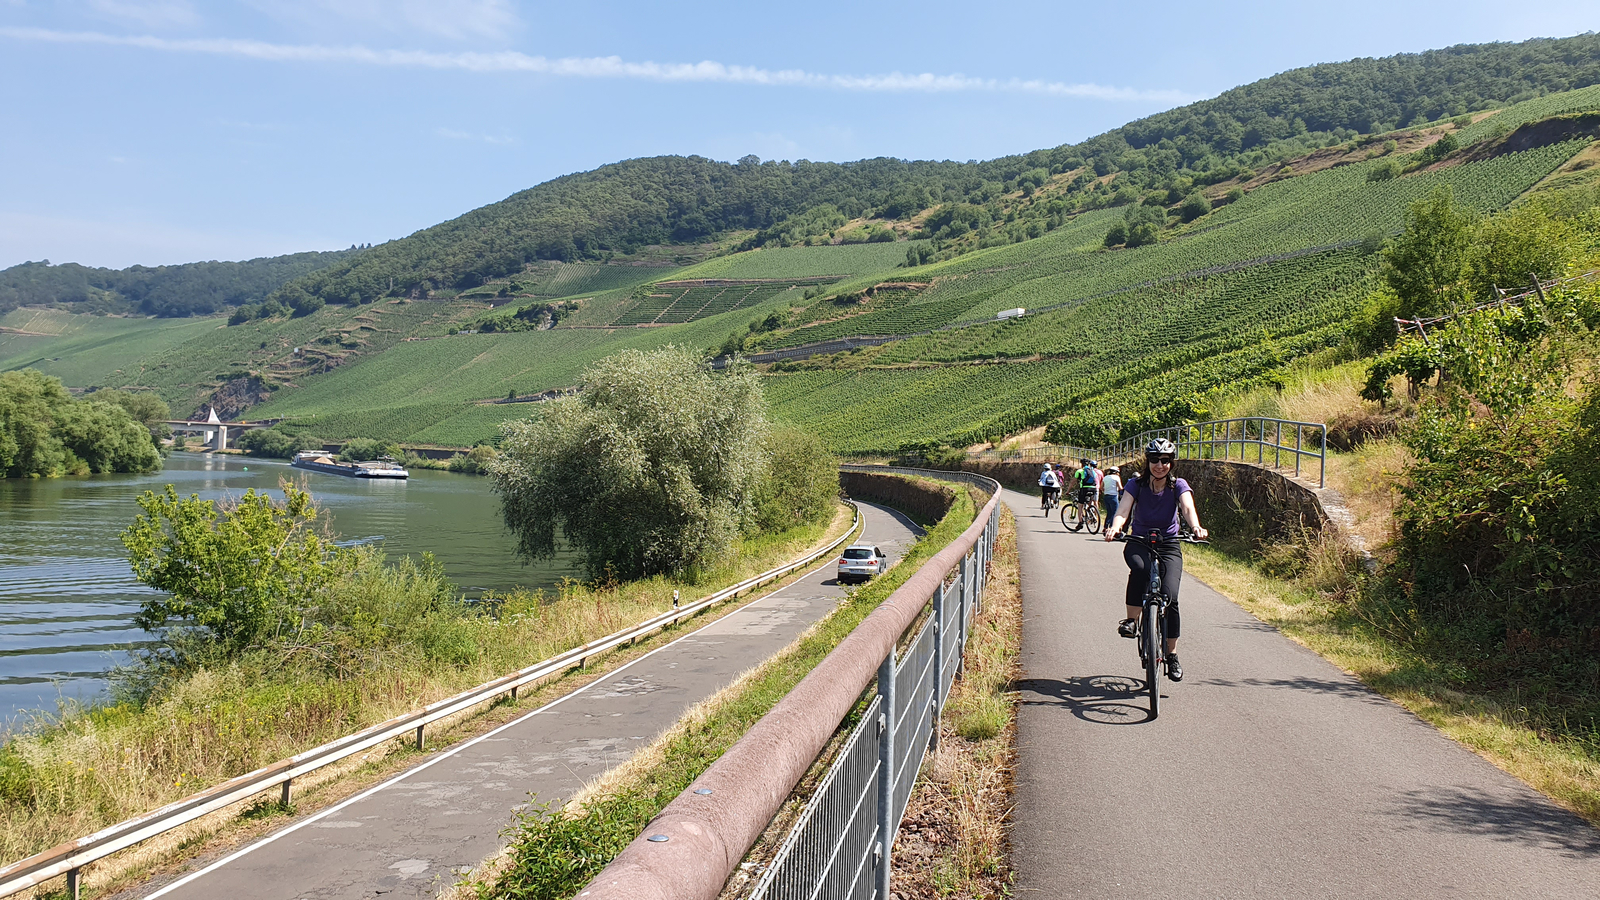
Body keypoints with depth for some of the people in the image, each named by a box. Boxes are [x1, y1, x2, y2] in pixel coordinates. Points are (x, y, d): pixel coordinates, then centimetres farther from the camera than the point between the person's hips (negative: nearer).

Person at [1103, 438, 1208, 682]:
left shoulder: (1178, 486, -5)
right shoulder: (1136, 484, -5)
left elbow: (1188, 508, -24)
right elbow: (1123, 510, -20)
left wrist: (1196, 528, -46)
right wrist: (1115, 528, -43)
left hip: (1169, 545, 0)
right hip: (1139, 543, 0)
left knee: (1170, 596, -17)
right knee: (1140, 568, -37)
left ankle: (1172, 654, 0)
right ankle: (1131, 620, -18)